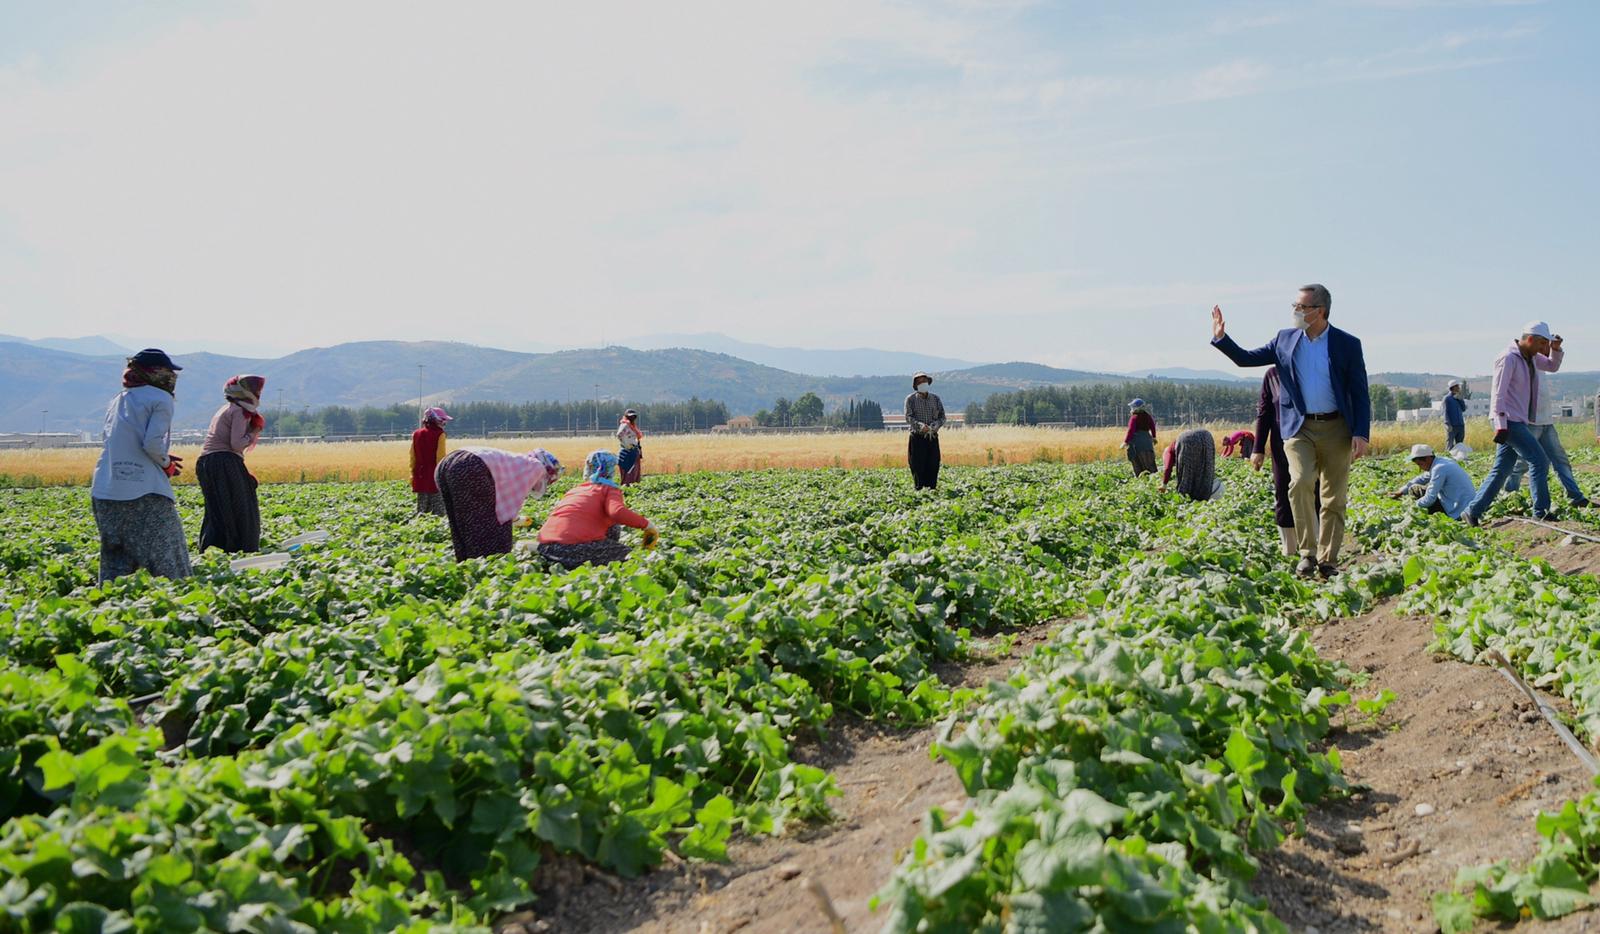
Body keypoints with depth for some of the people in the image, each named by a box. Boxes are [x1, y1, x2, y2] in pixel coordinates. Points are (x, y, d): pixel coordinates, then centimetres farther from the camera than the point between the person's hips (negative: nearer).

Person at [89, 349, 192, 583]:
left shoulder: (117, 401, 19)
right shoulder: (160, 399, -3)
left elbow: (121, 445, 19)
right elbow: (152, 443, -14)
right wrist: (167, 464, 4)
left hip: (104, 491, 7)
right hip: (144, 492, -7)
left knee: (115, 566, 10)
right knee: (167, 564, -2)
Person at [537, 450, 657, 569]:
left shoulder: (573, 490, 26)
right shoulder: (610, 489, 5)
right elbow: (618, 512, -17)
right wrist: (646, 524, -6)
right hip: (574, 547, -7)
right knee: (629, 555, 12)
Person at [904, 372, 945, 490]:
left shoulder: (935, 399, 11)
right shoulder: (911, 399, 0)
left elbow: (942, 416, 8)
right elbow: (909, 417, -9)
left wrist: (937, 424, -15)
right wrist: (920, 425, -27)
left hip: (932, 438, 3)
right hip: (917, 438, -3)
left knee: (933, 466, 1)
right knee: (918, 467, -4)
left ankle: (932, 489, 8)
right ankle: (919, 490, 1)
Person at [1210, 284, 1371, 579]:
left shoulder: (1347, 344, 0)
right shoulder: (1285, 339, 7)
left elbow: (1360, 394, 0)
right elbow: (1246, 358, 14)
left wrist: (1361, 433, -9)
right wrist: (1220, 338, -2)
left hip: (1336, 429, -1)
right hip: (1299, 427, 1)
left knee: (1333, 498, 4)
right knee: (1301, 481, -22)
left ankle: (1328, 561, 15)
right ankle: (1307, 553, -14)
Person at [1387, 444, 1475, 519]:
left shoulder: (1439, 468, -22)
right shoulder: (1441, 462, 7)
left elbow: (1430, 499, -22)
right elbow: (1421, 479, 20)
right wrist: (1401, 492, 15)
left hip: (1459, 511, -10)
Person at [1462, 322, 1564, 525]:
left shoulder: (1530, 357, 14)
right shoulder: (1508, 358, -14)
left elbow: (1552, 366, 30)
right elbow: (1498, 394, -18)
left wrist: (1555, 349, 9)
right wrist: (1501, 425, -23)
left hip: (1517, 422, 10)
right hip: (1508, 421, -10)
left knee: (1501, 471, 7)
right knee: (1539, 461, -9)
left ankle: (1473, 512, 7)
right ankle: (1541, 512, -3)